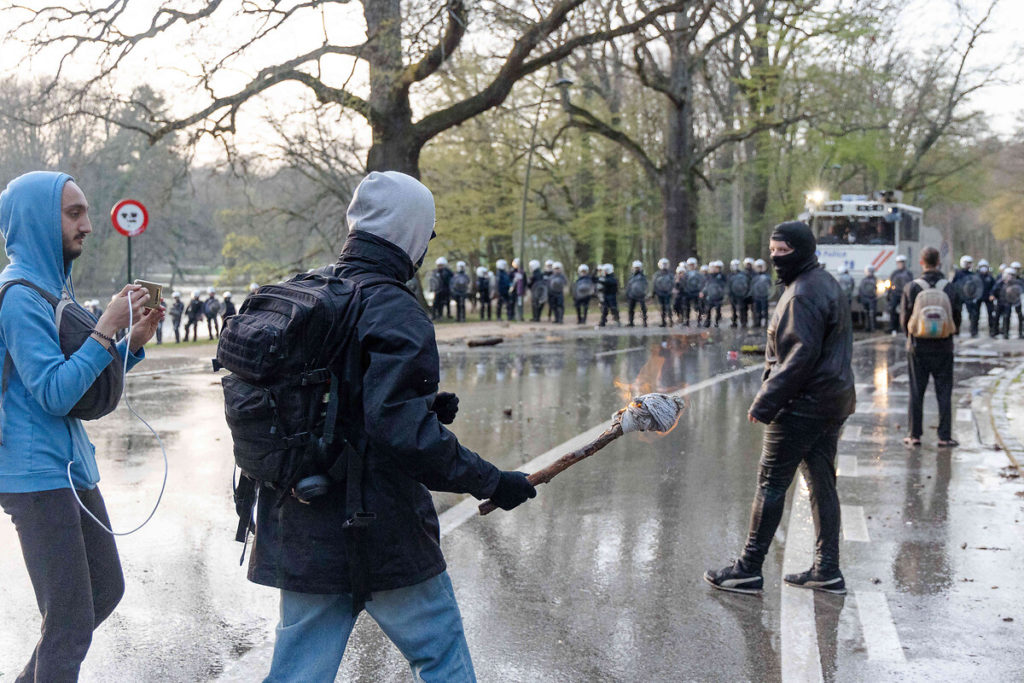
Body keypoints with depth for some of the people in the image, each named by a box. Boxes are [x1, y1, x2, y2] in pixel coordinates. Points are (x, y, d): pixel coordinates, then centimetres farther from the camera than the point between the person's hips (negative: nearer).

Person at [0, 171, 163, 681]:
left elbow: (85, 382, 19)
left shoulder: (54, 285, 14)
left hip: (72, 467, 10)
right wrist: (107, 328, -21)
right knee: (70, 621, -4)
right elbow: (55, 393, -22)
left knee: (106, 588, 19)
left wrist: (134, 340, 4)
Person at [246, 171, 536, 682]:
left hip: (298, 537, 7)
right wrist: (491, 482, -17)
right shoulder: (397, 316, -17)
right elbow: (404, 434, -25)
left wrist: (425, 407, 13)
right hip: (383, 538, -7)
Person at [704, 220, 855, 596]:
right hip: (833, 402, 10)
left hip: (803, 406, -10)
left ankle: (748, 569, 0)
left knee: (771, 483, -4)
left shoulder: (803, 294, -16)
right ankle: (827, 570, 15)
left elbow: (800, 356, -23)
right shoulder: (827, 284, 17)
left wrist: (766, 402, -19)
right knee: (822, 483, 12)